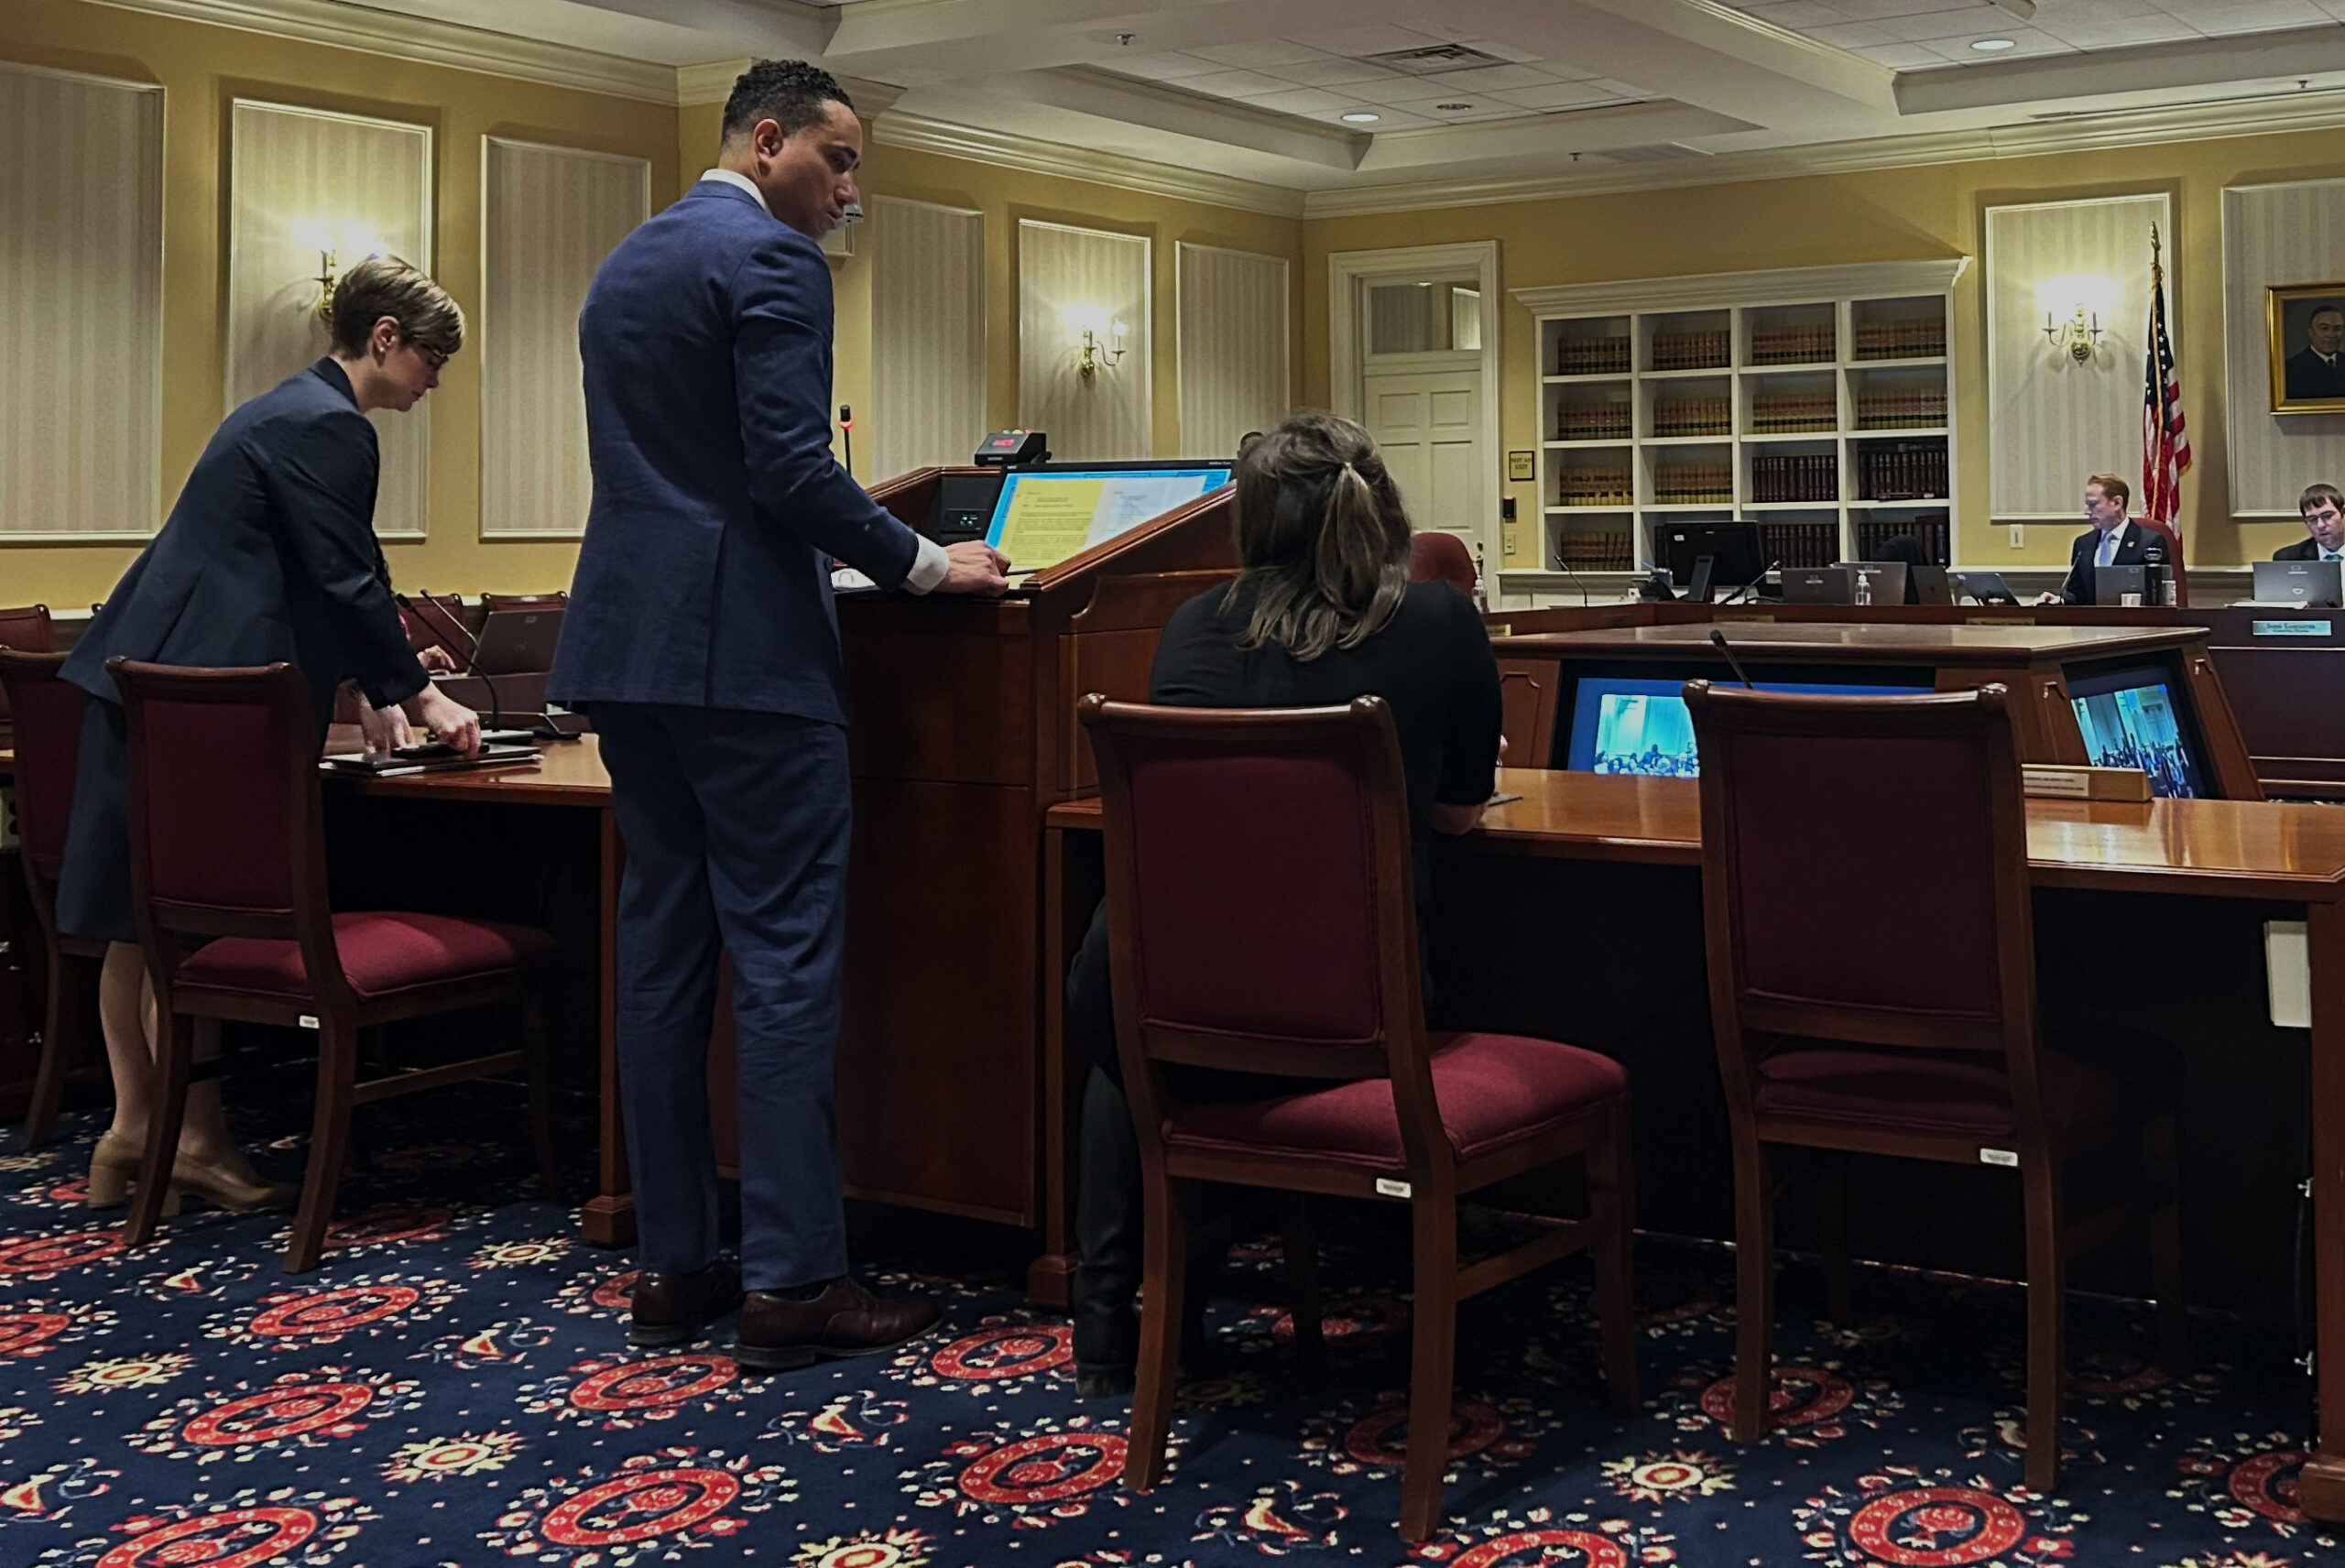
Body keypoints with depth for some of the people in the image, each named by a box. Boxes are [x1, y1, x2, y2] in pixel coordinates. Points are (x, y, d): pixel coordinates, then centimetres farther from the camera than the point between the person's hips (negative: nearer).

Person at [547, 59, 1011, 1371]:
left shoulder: (626, 265, 20)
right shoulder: (772, 261, -9)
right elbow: (793, 470, -18)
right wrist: (925, 564, -7)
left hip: (627, 638, 9)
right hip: (745, 649, -9)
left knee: (664, 946, 10)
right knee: (788, 959, -6)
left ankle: (675, 1262, 15)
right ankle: (792, 1282, -3)